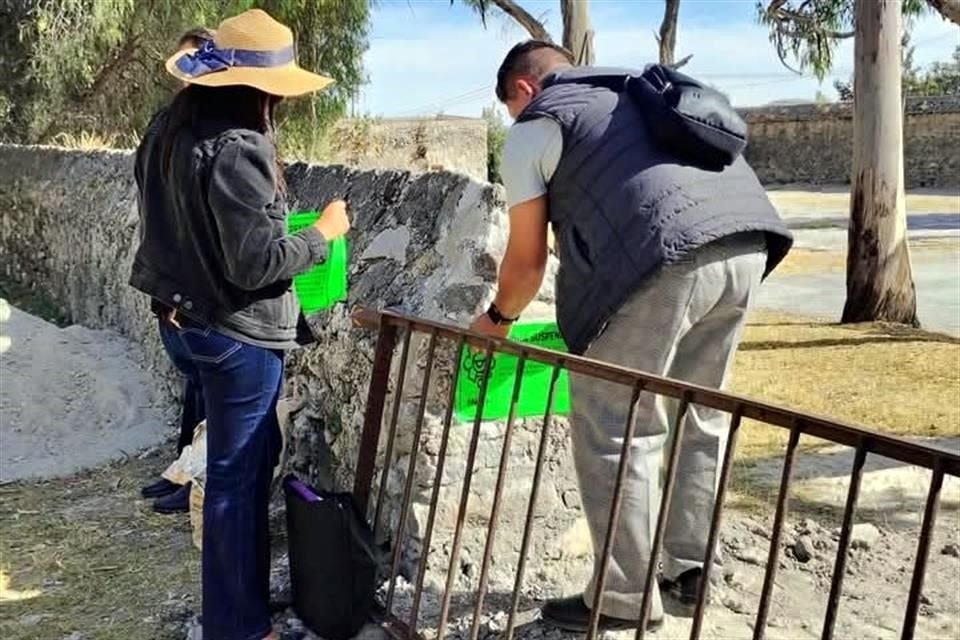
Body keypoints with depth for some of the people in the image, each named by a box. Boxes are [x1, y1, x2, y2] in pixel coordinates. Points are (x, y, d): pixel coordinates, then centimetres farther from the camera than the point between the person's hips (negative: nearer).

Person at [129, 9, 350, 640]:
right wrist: (323, 234, -9)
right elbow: (256, 262, -24)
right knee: (237, 472, 3)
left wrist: (284, 226, 16)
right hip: (237, 334, -9)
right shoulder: (237, 148, -23)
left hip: (188, 319, 9)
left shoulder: (180, 129, 5)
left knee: (253, 453, 24)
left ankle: (243, 586, 41)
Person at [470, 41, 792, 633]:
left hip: (667, 261, -8)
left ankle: (625, 600, 12)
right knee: (699, 419, 20)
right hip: (747, 244, 8)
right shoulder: (636, 94, 33)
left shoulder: (534, 128, 13)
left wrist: (497, 318, 33)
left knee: (615, 431, 5)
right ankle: (689, 571, 31)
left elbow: (527, 259, 14)